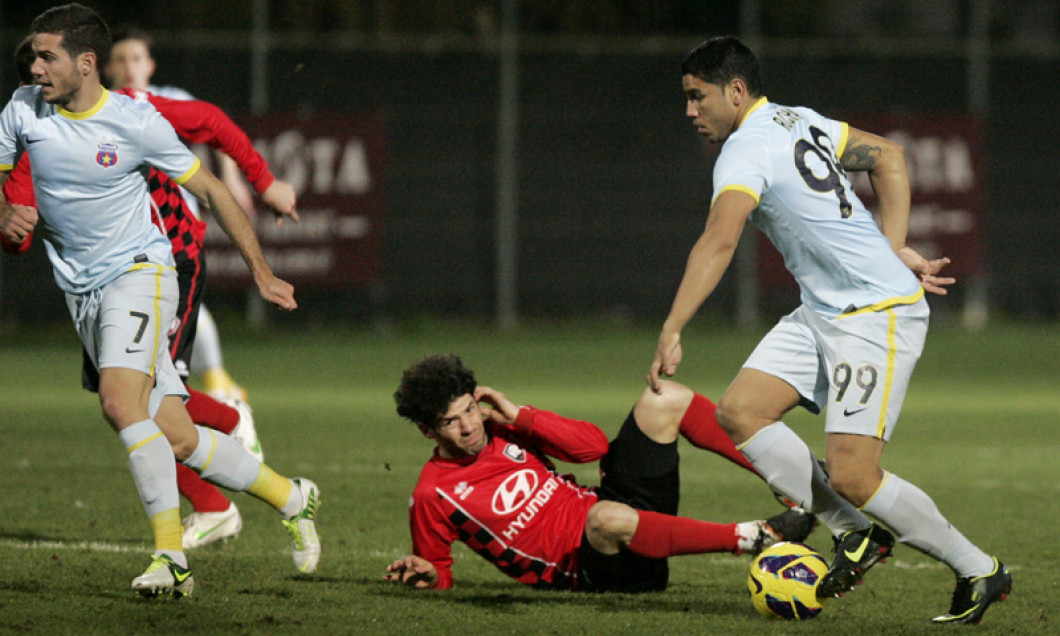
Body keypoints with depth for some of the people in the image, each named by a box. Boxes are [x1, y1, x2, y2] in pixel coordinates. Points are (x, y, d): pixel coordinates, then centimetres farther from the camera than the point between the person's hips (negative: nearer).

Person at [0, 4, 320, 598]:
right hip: (82, 292, 4)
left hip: (139, 270, -4)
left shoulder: (136, 122, -11)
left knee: (119, 401, -28)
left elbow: (211, 190, 0)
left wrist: (262, 272, 3)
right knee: (178, 439, 1)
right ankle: (290, 497, 20)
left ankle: (171, 553, -25)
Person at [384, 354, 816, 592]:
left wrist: (520, 416, -5)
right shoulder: (432, 496, -8)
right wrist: (425, 573, -21)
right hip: (589, 568, -7)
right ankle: (755, 537, -32)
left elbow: (595, 444, 3)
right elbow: (438, 579, 3)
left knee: (665, 399, -3)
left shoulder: (502, 430, 7)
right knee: (606, 517, -45)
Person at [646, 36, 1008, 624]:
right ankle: (857, 535, 4)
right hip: (823, 311, 10)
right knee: (739, 410, -1)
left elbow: (718, 242, -33)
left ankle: (979, 572, 3)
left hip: (876, 315, -10)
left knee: (850, 475, -14)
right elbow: (888, 156, 20)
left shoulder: (746, 152, -17)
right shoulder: (798, 122, 11)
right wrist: (894, 250, 14)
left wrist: (671, 332, -38)